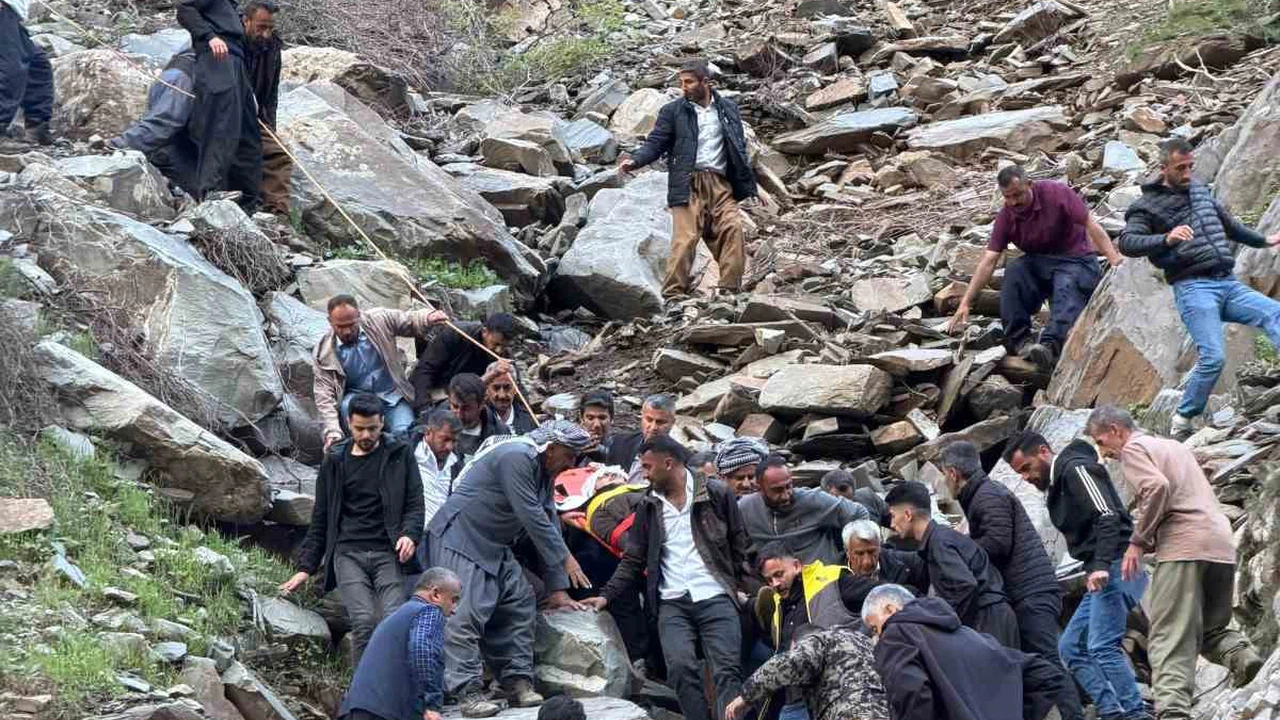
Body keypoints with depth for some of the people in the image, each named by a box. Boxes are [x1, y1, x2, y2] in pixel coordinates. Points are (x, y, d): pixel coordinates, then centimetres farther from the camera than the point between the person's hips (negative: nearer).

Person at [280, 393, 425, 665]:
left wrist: (410, 535, -13)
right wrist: (306, 567, 16)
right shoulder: (335, 461, 17)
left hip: (388, 552, -1)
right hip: (348, 553, 1)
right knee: (364, 620, -18)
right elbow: (321, 518, 20)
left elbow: (415, 503, 8)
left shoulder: (400, 454, 12)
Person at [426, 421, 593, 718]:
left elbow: (549, 523, 13)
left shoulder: (543, 472, 12)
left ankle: (518, 683, 8)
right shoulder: (516, 458, -21)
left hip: (496, 548, 10)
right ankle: (468, 692, -17)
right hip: (460, 540, -10)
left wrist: (558, 589, 11)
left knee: (519, 606, 5)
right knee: (466, 615, -16)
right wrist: (565, 559, -15)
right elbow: (531, 517, -23)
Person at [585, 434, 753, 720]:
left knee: (727, 671, -11)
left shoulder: (716, 494, 2)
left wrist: (741, 587, -1)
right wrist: (607, 595, 3)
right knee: (681, 668, -15)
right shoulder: (648, 506, 12)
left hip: (716, 599, -3)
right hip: (672, 603, 3)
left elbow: (739, 544, 7)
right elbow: (633, 560, 14)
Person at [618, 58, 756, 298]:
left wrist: (746, 186, 14)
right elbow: (655, 143, 3)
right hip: (688, 184, -2)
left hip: (720, 183, 2)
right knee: (685, 237, -13)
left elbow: (739, 148, 20)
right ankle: (673, 293, -12)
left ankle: (730, 289, -11)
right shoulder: (673, 111, 9)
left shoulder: (728, 109, 17)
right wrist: (635, 161, -17)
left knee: (732, 230, -14)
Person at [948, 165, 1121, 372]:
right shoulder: (1006, 216, -4)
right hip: (1038, 262, 4)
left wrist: (1114, 258, -31)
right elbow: (988, 261, -6)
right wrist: (965, 303, -14)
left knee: (1067, 288, -35)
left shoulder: (1056, 193, -14)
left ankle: (1050, 345, -57)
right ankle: (1017, 340, -27)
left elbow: (1091, 225, -17)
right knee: (1014, 271, -26)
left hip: (1076, 260, -4)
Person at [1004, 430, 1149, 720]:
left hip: (1114, 568, -11)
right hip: (1100, 573, 11)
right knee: (1071, 647, 9)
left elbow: (1108, 517, -21)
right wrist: (1093, 567, 9)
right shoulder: (1057, 485, 22)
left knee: (1103, 647, -18)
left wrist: (1101, 565, -30)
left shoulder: (1076, 469, -8)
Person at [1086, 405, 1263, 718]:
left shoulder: (1134, 448, 3)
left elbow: (1158, 487, -15)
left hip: (1184, 546, -8)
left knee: (1169, 638, -10)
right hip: (1222, 544, 8)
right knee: (1210, 626, 19)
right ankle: (1240, 653, -10)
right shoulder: (1174, 446, 29)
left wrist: (1138, 541, -10)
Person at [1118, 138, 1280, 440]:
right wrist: (1167, 239, -29)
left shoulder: (1201, 191, 21)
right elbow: (1127, 242, -14)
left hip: (1228, 283, 6)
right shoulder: (1147, 206, 1)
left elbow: (1228, 224, 37)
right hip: (1193, 287, -6)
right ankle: (1182, 421, -4)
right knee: (1213, 357, -20)